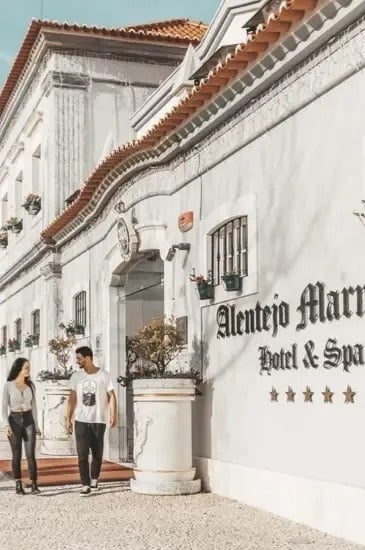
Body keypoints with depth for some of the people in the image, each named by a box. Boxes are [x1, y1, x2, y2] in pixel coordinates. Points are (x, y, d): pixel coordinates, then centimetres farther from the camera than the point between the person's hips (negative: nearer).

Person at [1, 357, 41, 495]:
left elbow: (33, 406, 9)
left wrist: (36, 425, 6)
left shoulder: (30, 385, 4)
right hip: (14, 421, -2)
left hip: (28, 421, 2)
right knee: (16, 455, 1)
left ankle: (34, 485, -5)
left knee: (31, 454, -7)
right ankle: (18, 485, 11)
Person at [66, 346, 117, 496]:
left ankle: (94, 479, 30)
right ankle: (85, 485, -4)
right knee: (82, 453, -6)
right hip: (81, 420, 2)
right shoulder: (76, 376, 4)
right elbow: (72, 398, 7)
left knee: (97, 453, 9)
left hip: (98, 421, -2)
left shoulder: (104, 375, -5)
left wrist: (113, 415, -17)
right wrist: (68, 419, 3)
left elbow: (112, 396, -6)